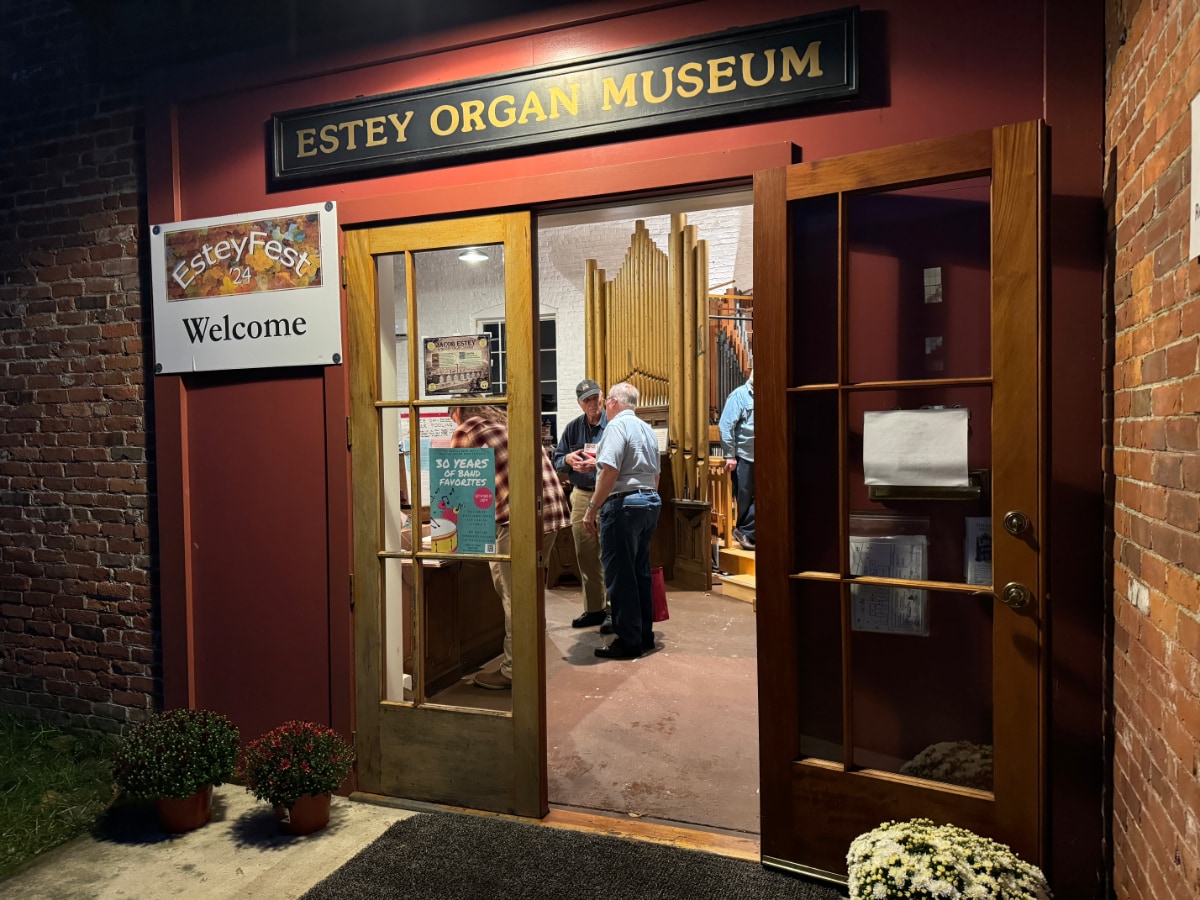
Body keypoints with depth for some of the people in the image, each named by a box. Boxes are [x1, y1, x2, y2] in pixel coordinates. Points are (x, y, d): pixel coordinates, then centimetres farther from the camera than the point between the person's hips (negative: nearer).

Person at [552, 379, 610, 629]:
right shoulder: (573, 428, 10)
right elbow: (556, 461, 13)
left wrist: (598, 464, -23)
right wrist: (568, 459, -7)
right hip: (581, 496, 5)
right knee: (586, 556, 11)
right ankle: (594, 608, 23)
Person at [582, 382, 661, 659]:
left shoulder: (617, 425, -10)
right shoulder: (647, 429, 18)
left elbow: (610, 471, -21)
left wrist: (592, 509, -18)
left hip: (623, 504, -9)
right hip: (650, 504, 9)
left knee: (620, 576, -3)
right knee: (641, 573, 15)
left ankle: (628, 641, 2)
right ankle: (644, 634, 21)